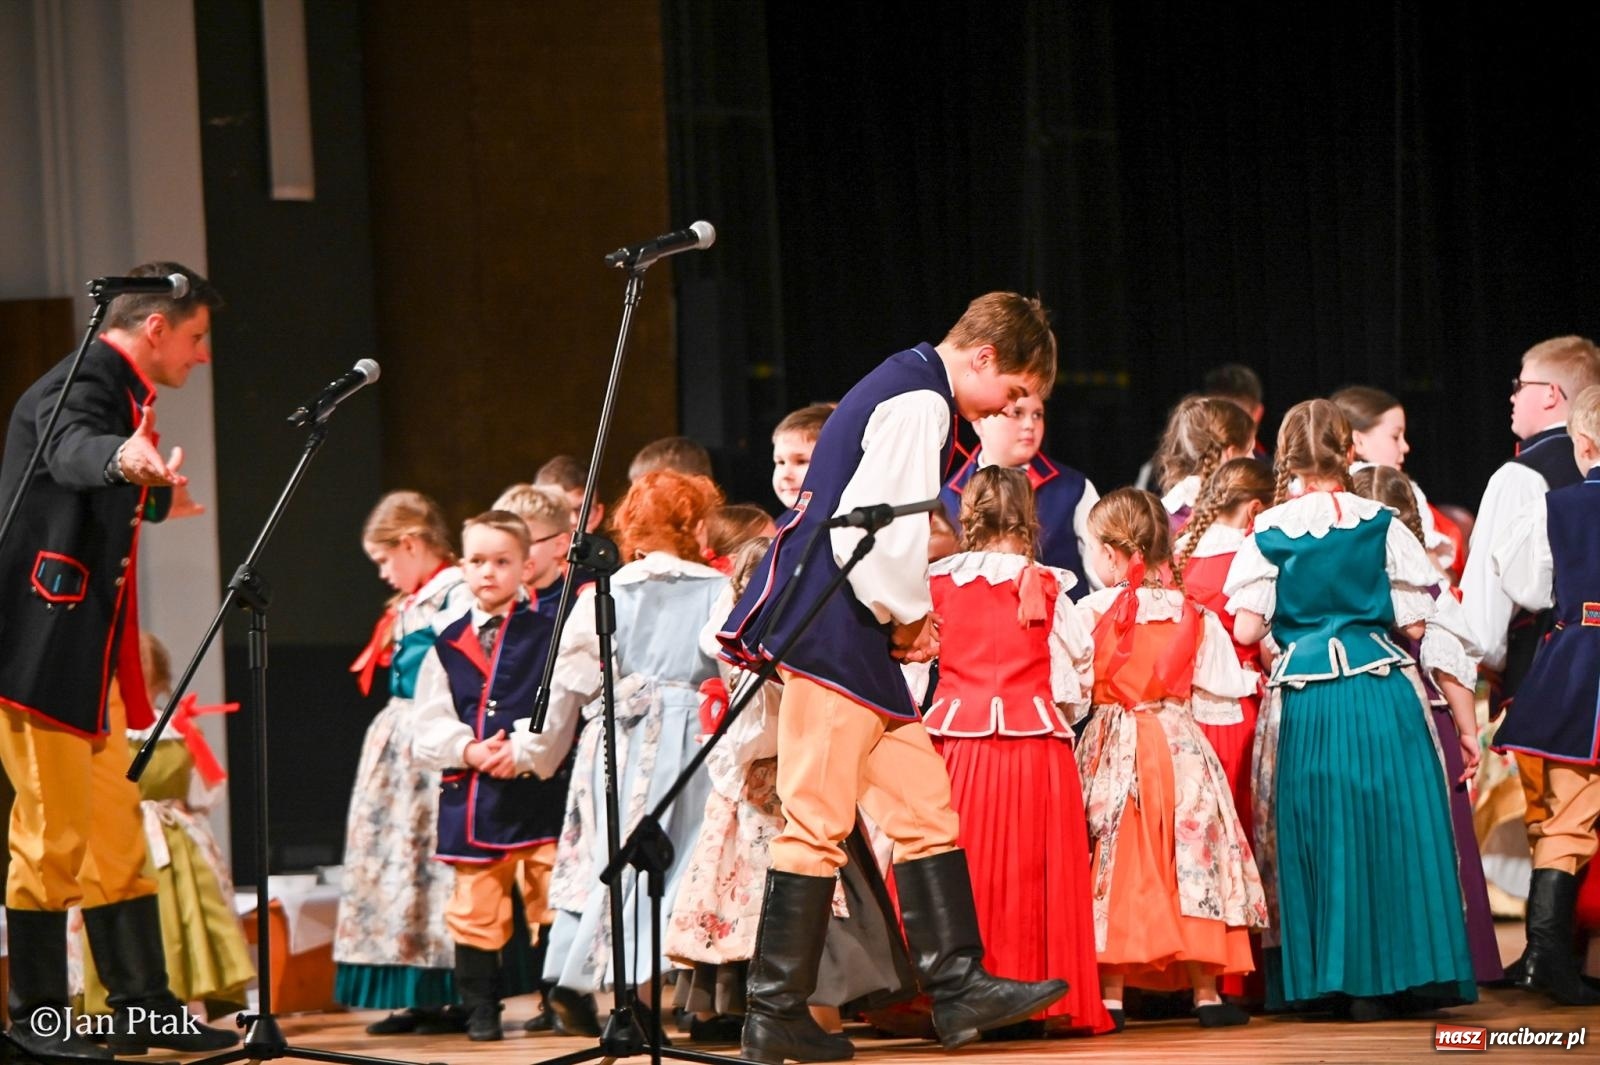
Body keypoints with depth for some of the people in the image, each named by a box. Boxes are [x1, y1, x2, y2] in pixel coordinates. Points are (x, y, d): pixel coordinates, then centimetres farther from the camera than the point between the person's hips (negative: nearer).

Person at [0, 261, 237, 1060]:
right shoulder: (78, 386, -14)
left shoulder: (121, 396, 17)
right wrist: (123, 460, -60)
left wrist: (148, 497, 44)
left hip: (88, 656, 11)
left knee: (116, 834, 12)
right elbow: (73, 450, -39)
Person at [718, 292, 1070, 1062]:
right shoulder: (920, 403, -13)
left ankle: (956, 985, 11)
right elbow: (866, 529, -22)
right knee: (819, 822, -7)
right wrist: (909, 617, -6)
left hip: (855, 636, 11)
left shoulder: (905, 389, 20)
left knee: (922, 804, 10)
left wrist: (906, 618, 10)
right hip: (831, 631, -11)